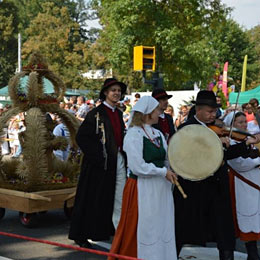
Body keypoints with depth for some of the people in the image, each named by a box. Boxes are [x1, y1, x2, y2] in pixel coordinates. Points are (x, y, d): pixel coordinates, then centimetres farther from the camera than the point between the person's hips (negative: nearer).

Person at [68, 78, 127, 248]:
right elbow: (81, 137, -15)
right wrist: (97, 156, -18)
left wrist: (123, 153, 9)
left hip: (118, 161, 7)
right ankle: (80, 235, 11)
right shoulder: (96, 113, -9)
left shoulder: (118, 113, 14)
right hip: (101, 163, -7)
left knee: (120, 198, 7)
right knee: (93, 198, 0)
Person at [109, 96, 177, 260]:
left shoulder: (158, 134, 12)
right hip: (142, 189, -7)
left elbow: (166, 160, 16)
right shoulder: (134, 134, -12)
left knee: (162, 228, 12)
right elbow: (138, 167, -18)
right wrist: (163, 172, -14)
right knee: (143, 230, 0)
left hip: (161, 189, 8)